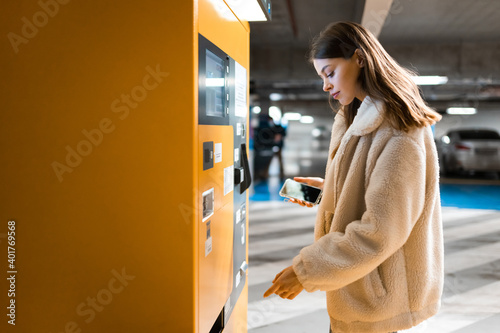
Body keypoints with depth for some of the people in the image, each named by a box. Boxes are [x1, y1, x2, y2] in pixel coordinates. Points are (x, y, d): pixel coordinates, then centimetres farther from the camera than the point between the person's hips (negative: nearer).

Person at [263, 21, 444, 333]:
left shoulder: (399, 134, -22)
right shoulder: (363, 121, 10)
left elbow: (381, 232, -26)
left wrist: (305, 271, -23)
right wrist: (326, 189, 8)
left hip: (376, 294, -9)